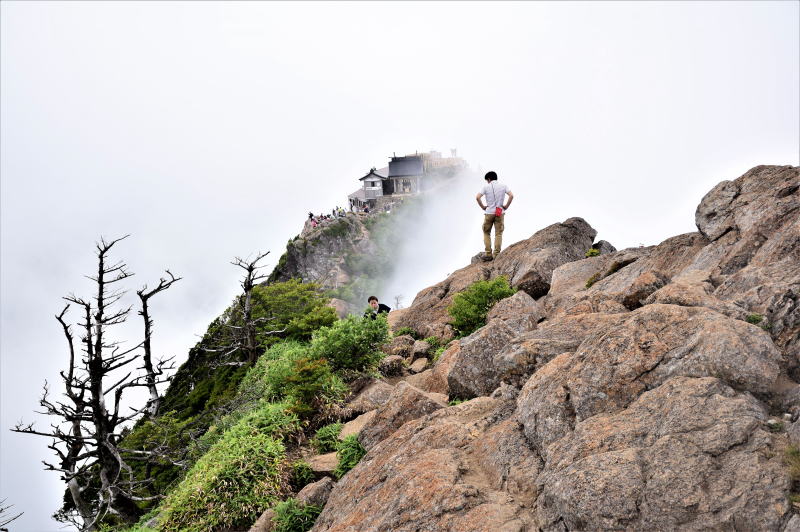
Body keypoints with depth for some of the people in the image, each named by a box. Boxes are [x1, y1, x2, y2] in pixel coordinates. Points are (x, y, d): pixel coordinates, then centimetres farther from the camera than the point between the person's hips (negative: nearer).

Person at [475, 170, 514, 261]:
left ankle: (488, 254, 5)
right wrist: (506, 206, 1)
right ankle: (496, 255, 0)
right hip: (500, 212, 1)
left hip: (489, 213, -1)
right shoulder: (503, 186, 3)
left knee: (487, 233, 11)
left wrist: (482, 207, -1)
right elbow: (511, 196, -8)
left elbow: (477, 197, -13)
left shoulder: (486, 187, -2)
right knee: (498, 234, 5)